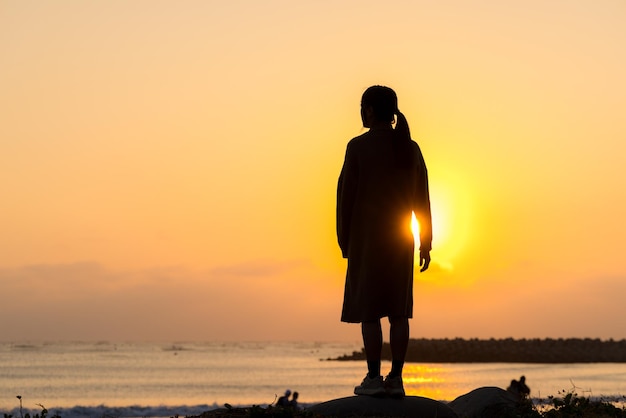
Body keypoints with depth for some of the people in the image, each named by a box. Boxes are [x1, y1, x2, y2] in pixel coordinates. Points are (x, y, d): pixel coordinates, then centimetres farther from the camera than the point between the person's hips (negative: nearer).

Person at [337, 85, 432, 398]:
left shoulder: (358, 146, -10)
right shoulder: (411, 148, 4)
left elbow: (347, 196, -9)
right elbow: (422, 199, 4)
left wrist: (344, 240, 0)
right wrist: (426, 244, 8)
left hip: (367, 235, -4)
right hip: (400, 237, 4)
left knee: (367, 307, 0)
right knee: (397, 307, 6)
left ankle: (373, 379, -2)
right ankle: (396, 379, 3)